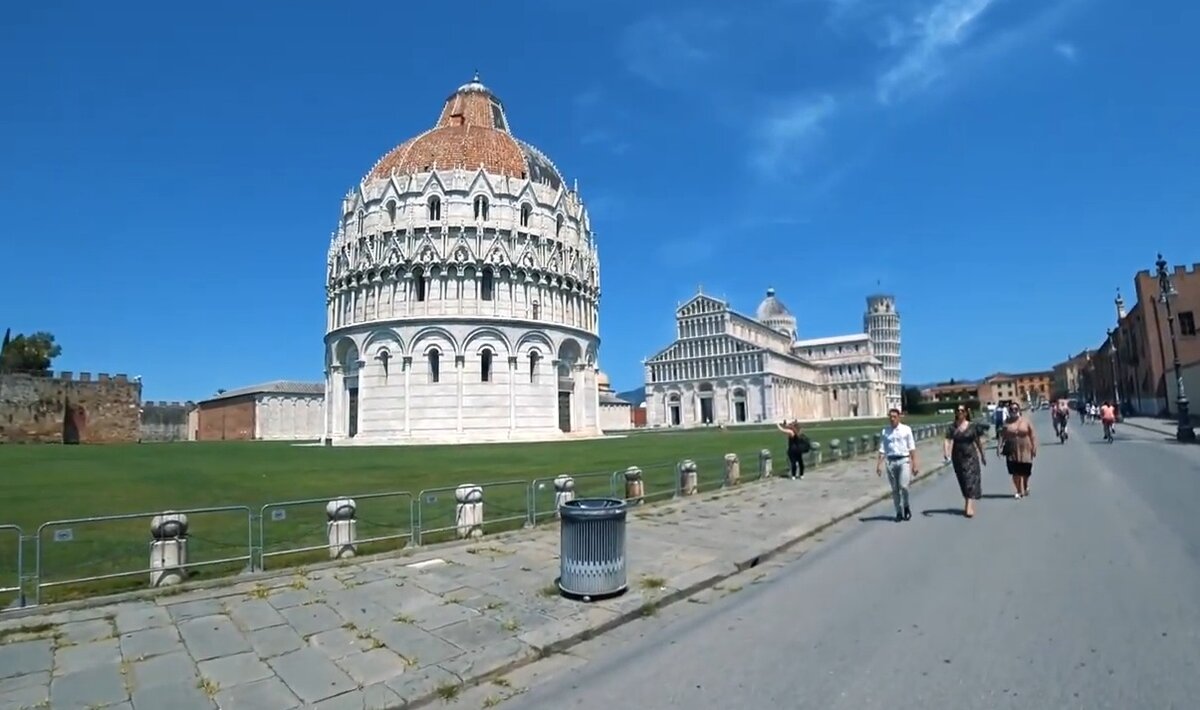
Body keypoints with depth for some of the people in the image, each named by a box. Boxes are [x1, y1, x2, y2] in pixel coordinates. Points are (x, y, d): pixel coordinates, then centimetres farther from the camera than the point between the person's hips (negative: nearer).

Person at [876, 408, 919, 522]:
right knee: (894, 489, 8)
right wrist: (879, 465, -1)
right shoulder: (884, 432, 4)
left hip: (904, 460, -2)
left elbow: (912, 448, 2)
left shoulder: (906, 429, 1)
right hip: (891, 461, 2)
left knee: (903, 486, -12)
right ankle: (899, 512, 22)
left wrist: (914, 464, -2)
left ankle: (906, 507, 16)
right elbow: (882, 449, 5)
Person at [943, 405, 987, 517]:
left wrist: (982, 456, 13)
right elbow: (947, 441, -9)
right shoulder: (952, 427, 1)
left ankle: (969, 506, -13)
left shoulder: (972, 426, -1)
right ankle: (967, 503, 27)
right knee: (962, 482, 11)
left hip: (971, 456, -2)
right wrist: (946, 452, -26)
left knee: (971, 480, -9)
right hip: (957, 457, 2)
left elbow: (979, 441, 7)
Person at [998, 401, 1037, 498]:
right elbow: (1002, 436, 2)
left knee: (1025, 472, 6)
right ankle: (1019, 491, 10)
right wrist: (999, 447, -7)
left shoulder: (1026, 421, 0)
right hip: (1012, 451, 0)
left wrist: (1034, 447, -5)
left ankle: (1025, 488, 34)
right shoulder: (1006, 423, 3)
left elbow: (1032, 435, 0)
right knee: (1015, 473, -2)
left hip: (1025, 451, 0)